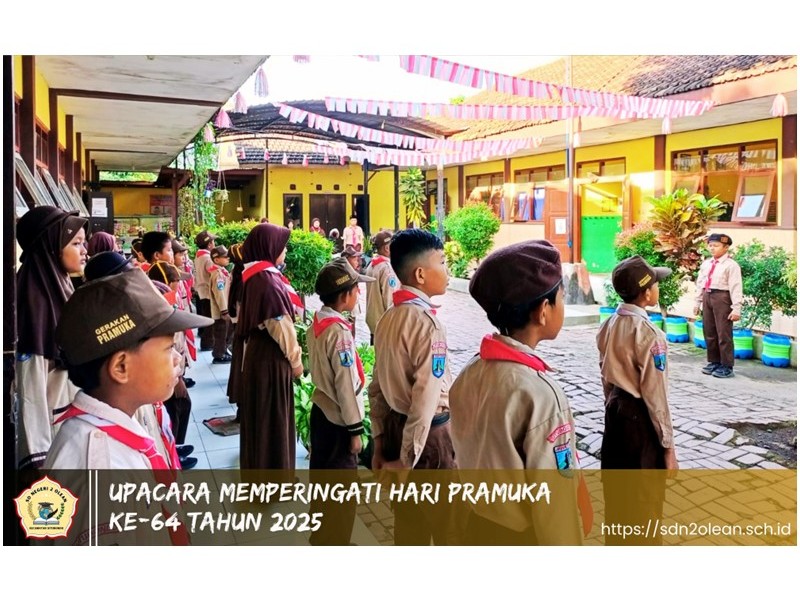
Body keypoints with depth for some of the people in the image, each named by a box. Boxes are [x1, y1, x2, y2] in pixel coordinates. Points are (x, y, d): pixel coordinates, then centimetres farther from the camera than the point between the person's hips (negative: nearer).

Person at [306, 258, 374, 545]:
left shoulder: (317, 322, 3)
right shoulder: (339, 330, -24)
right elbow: (345, 385, -22)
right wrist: (355, 428, -15)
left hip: (320, 410, 9)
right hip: (337, 419, -9)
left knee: (322, 478, 21)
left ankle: (320, 537, 38)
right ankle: (333, 546, 20)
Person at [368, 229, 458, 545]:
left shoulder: (388, 318, 4)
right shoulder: (427, 321, -21)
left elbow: (377, 386, 8)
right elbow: (427, 397, -26)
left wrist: (380, 441, 13)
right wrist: (407, 460, -18)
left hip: (397, 427, 8)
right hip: (429, 435, -8)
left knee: (409, 521, 20)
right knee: (449, 527, 11)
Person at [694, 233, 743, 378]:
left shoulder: (731, 265, -9)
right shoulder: (706, 264, 11)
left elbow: (735, 287, -13)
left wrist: (736, 308, -18)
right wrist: (697, 302, 15)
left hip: (722, 297, -7)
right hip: (707, 297, 7)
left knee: (724, 333, -2)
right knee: (709, 332, 13)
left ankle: (727, 367, 7)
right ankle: (713, 362, 26)